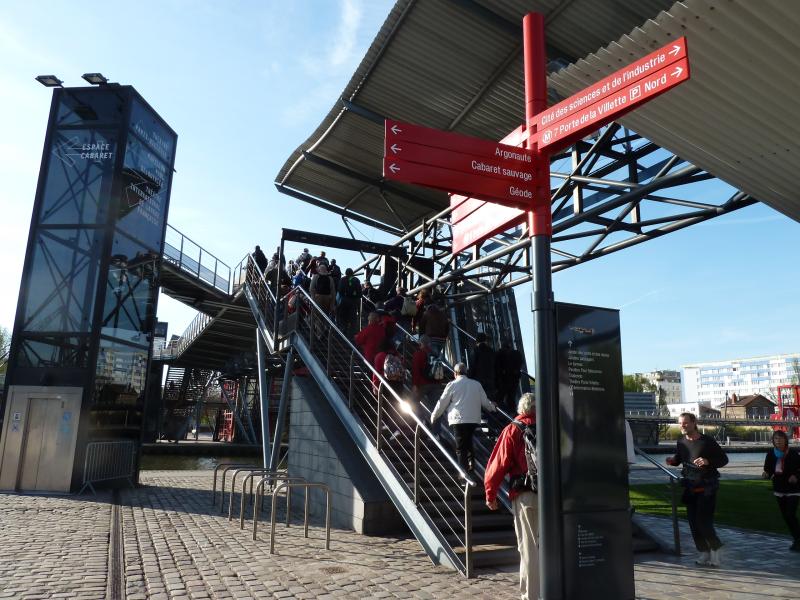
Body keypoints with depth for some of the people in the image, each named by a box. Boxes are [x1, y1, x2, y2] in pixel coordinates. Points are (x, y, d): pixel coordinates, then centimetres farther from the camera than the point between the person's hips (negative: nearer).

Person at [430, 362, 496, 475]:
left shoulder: (452, 385, -3)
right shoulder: (476, 384, 7)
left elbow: (442, 403, 0)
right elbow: (485, 401, 15)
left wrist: (434, 416, 14)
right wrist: (492, 407, 36)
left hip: (458, 420, -4)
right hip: (474, 419, 4)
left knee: (460, 447, 3)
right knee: (468, 440, 23)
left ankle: (464, 471, -1)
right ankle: (471, 460, 5)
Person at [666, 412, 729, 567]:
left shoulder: (707, 441, -10)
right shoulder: (681, 441, 6)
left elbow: (724, 459, -5)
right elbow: (678, 459, 19)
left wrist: (707, 461, -23)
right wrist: (672, 461, -4)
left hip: (707, 487, -5)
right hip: (690, 488, 6)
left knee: (703, 521, -9)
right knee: (693, 522, 7)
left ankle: (715, 549, 14)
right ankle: (704, 552, 21)